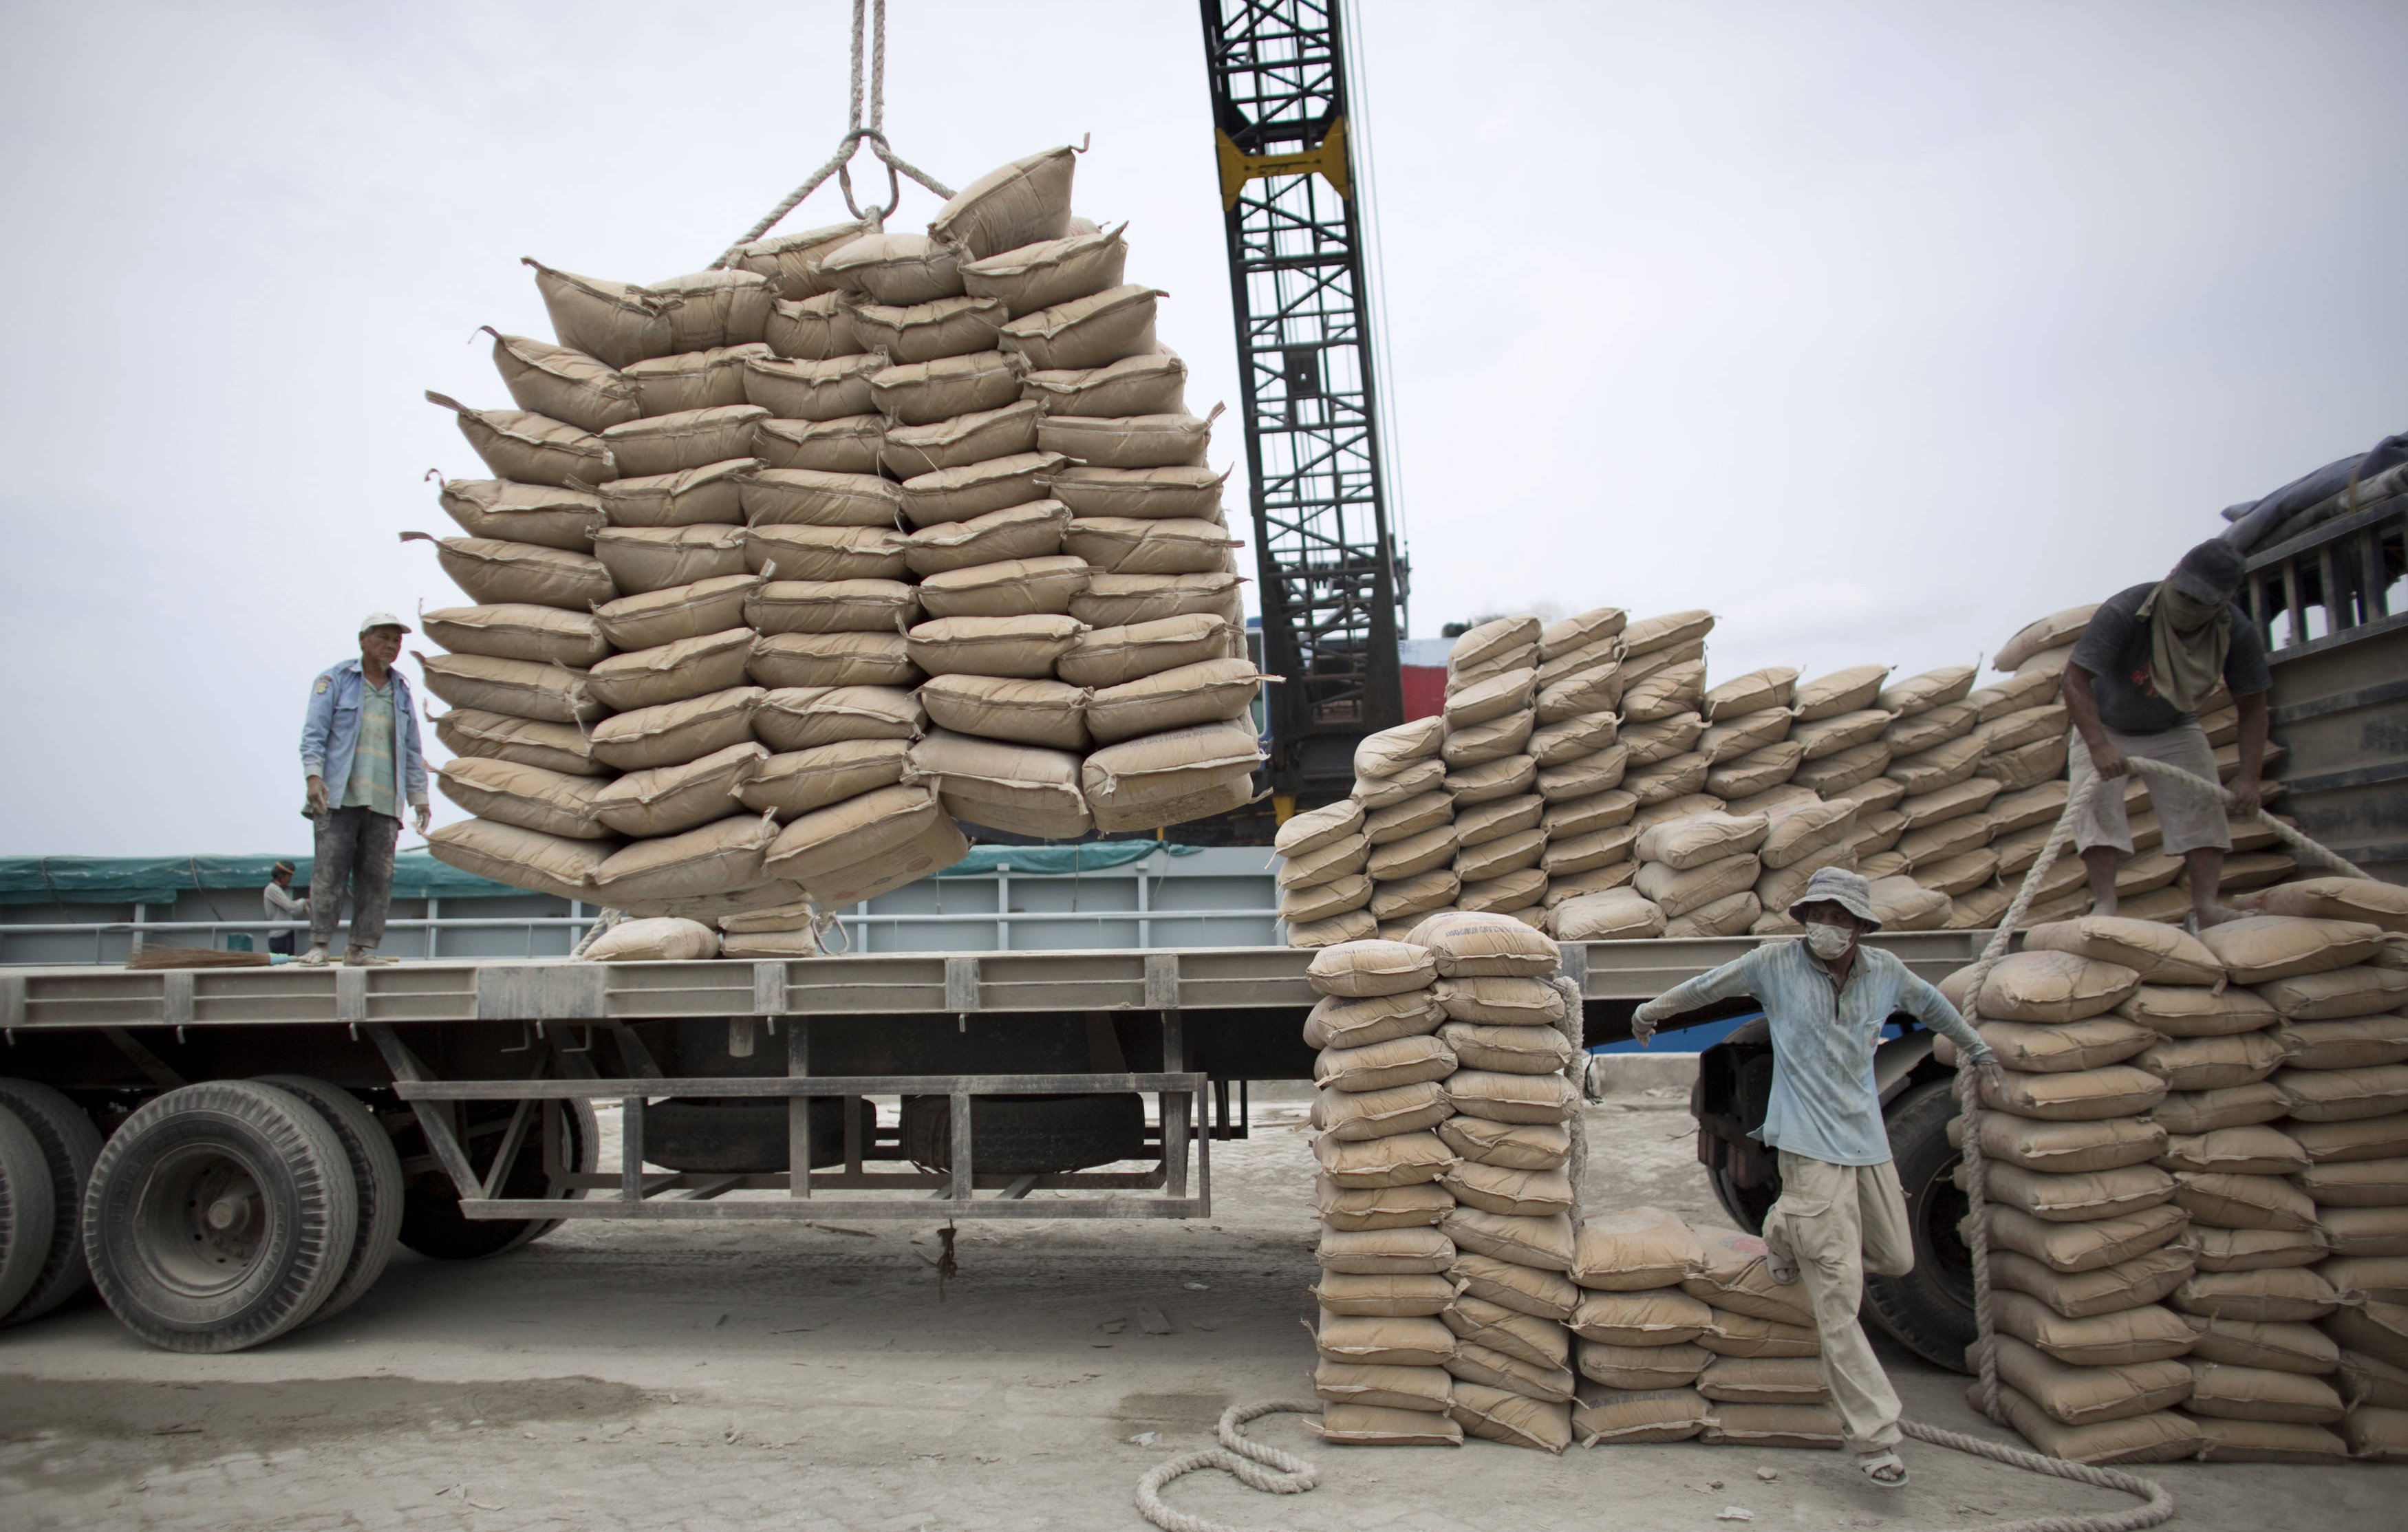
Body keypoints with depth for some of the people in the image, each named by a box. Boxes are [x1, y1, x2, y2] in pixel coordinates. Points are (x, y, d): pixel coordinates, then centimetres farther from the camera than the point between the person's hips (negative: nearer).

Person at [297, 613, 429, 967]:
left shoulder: (401, 691, 20)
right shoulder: (334, 680, 8)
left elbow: (411, 750, 23)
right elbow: (314, 733, 0)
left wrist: (418, 796, 17)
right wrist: (314, 775, -14)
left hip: (385, 802, 4)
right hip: (339, 796, -4)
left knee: (377, 877, -1)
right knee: (330, 870, -8)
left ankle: (362, 948, 2)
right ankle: (318, 945, -5)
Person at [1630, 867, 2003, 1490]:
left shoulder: (1885, 971, 3)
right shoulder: (1776, 963, -6)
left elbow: (1931, 1006, 24)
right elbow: (1706, 986, 10)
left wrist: (1980, 1051, 37)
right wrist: (1651, 1012, 24)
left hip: (1867, 1140, 5)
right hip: (1811, 1147, -5)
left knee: (1895, 1259, 14)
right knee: (1838, 1297, -9)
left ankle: (1788, 1231, 37)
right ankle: (1875, 1438, -3)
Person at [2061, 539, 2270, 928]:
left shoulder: (2237, 634, -20)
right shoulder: (2124, 612, -34)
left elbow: (2252, 707, -12)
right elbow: (2075, 678, -38)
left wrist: (2248, 777, -22)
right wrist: (2099, 747, -49)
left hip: (2176, 730, 3)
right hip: (2105, 727, -3)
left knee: (2203, 805, -10)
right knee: (2097, 803, -19)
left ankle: (2206, 904, -9)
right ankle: (2104, 903, -20)